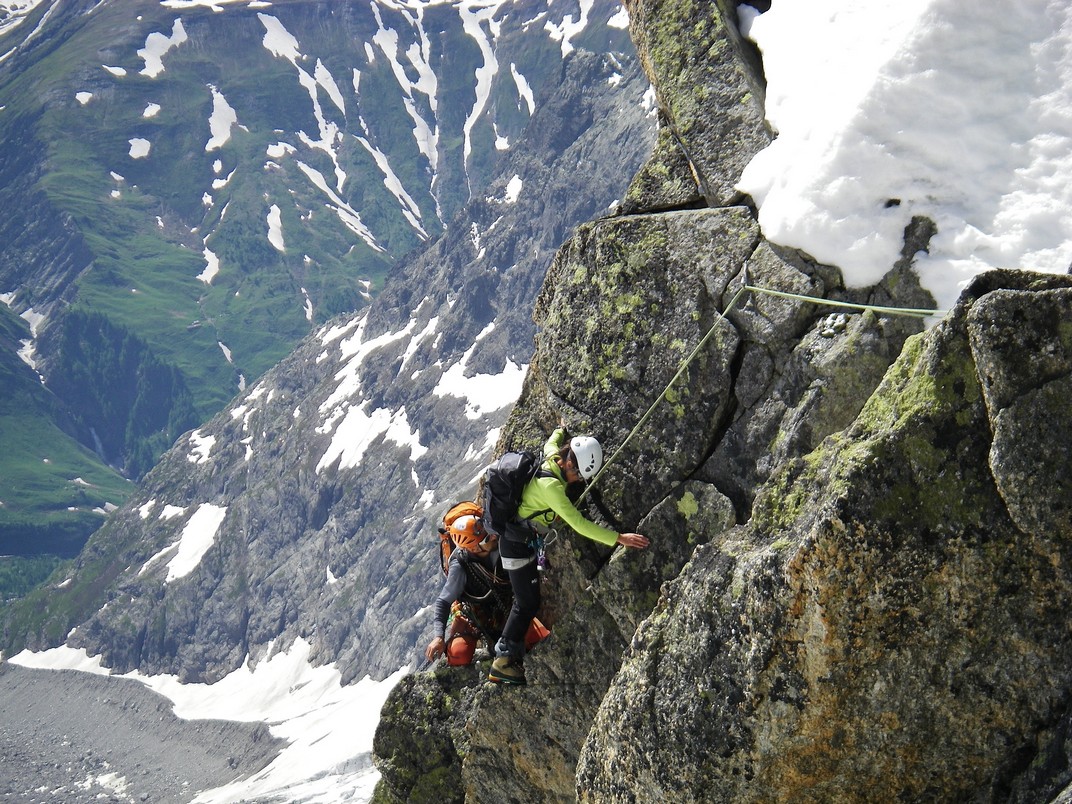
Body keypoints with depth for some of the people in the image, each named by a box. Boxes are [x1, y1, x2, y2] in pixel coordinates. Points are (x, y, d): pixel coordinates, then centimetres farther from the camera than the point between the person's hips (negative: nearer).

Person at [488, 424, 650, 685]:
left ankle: (511, 654, 33)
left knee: (527, 599, 21)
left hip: (523, 539, 10)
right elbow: (578, 524, -34)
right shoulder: (551, 485, -30)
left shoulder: (551, 456, -4)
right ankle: (502, 662, 3)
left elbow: (552, 442, 24)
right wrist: (619, 538, -35)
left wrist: (561, 430, 46)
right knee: (528, 604, -5)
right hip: (517, 543, -10)